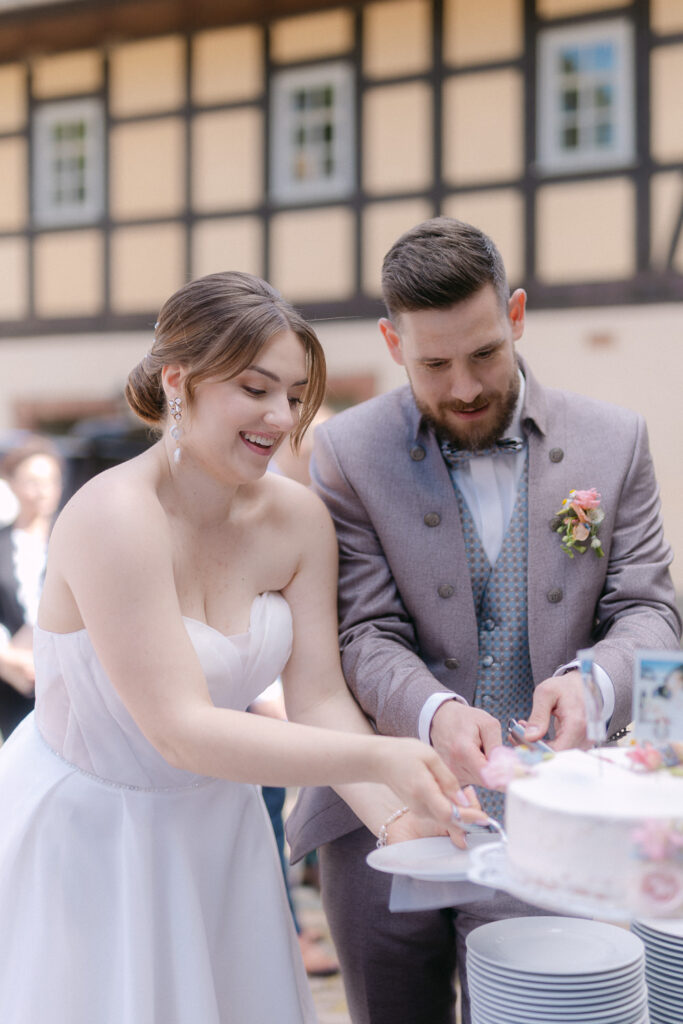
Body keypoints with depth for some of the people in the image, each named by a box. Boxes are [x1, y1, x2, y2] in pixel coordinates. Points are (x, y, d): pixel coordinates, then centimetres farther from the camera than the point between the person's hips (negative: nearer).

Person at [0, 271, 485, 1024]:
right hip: (86, 830, -6)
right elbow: (180, 729, -30)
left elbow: (319, 699, -9)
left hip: (214, 831, 6)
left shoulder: (298, 519, -8)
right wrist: (376, 758, -37)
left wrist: (398, 819, -25)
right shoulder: (114, 517, -27)